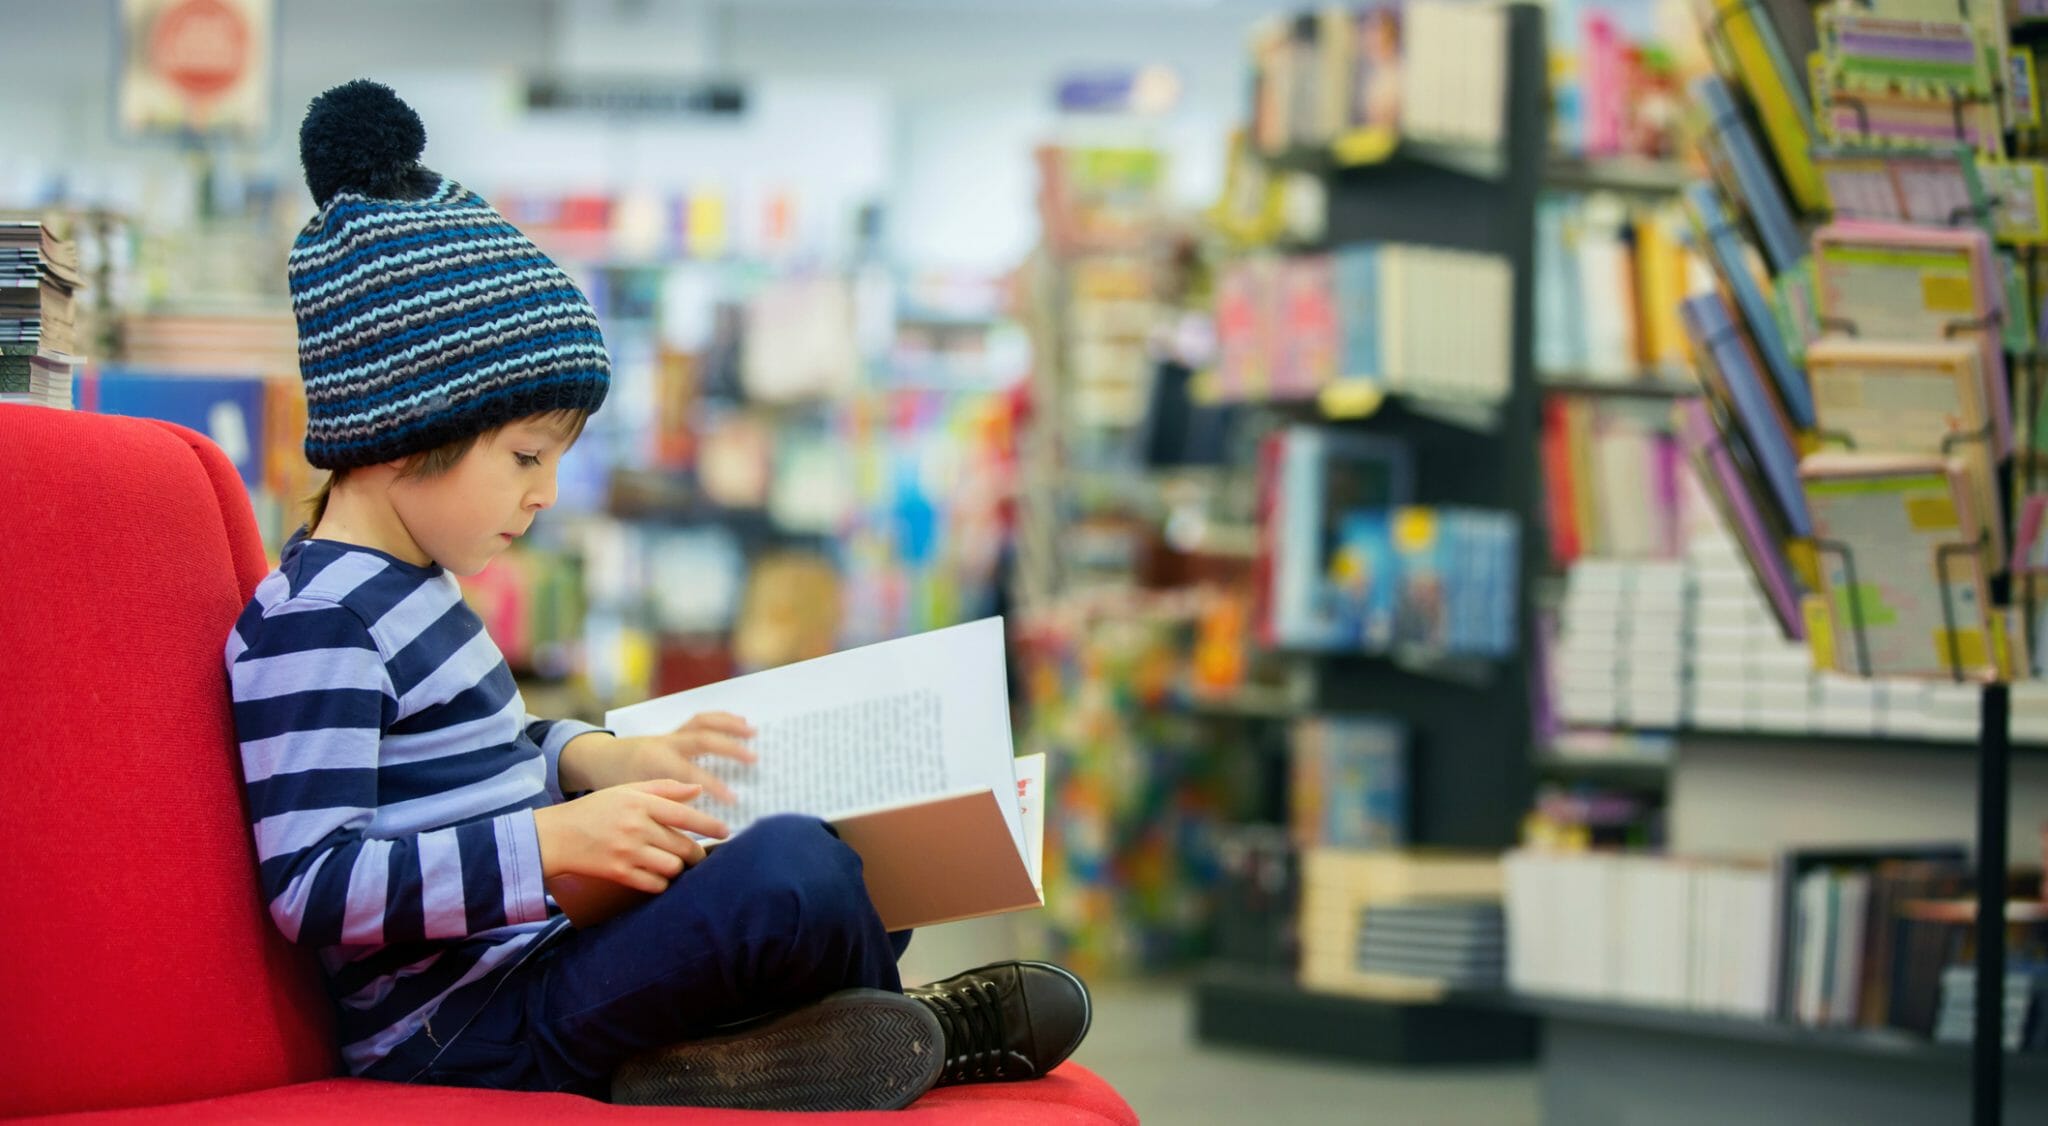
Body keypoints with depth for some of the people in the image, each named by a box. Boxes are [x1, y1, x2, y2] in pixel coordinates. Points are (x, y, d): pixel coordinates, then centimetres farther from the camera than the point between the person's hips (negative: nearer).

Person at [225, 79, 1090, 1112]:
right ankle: (914, 1031, -1)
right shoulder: (308, 622, -16)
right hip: (462, 1041, -11)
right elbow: (313, 884, -25)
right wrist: (555, 842, -28)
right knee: (796, 871, -30)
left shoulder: (408, 583, 16)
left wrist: (597, 760, 12)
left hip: (534, 962, 11)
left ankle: (705, 1054, -5)